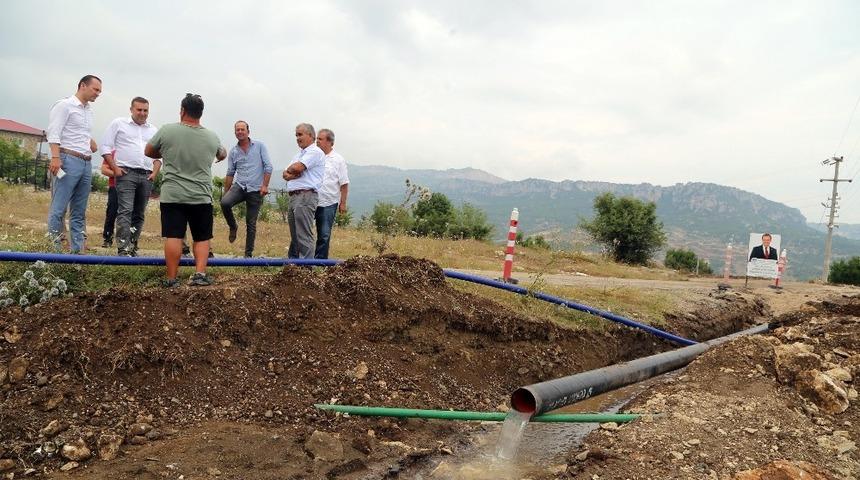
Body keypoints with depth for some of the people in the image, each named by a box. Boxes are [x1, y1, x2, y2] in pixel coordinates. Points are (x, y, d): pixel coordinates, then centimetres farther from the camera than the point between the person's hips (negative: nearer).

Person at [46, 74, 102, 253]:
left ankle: (77, 250, 8)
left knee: (79, 213, 7)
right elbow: (54, 133, -10)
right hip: (69, 161, -8)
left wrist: (91, 142, 9)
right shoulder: (64, 105, -1)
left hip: (86, 164, 8)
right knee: (58, 209, -9)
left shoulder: (89, 110, 20)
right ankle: (53, 249, -9)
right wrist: (55, 157, -21)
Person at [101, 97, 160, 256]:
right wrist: (115, 168, -7)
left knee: (139, 214, 5)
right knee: (125, 211, -15)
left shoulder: (153, 130, 19)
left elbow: (158, 155, 20)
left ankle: (132, 248, 11)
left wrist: (155, 172, 4)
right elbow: (106, 147, 4)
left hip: (146, 176, 4)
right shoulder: (118, 124, 7)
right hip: (126, 173, -4)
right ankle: (123, 250, -18)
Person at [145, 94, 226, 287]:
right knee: (202, 238, 11)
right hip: (201, 198, 1)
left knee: (173, 236, 1)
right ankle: (200, 274, 1)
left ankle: (171, 278, 3)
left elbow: (148, 152, 11)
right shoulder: (212, 137, 2)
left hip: (172, 196, -1)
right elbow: (222, 155, 23)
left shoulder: (167, 131, -3)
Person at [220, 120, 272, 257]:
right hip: (239, 186, 2)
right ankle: (233, 227, 0)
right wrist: (225, 193, 9)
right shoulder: (233, 151, 9)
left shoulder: (259, 146, 0)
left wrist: (265, 185, -12)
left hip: (256, 190, -2)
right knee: (224, 203, -28)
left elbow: (268, 166, -3)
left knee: (251, 223, 2)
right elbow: (230, 173, 13)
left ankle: (248, 253, 12)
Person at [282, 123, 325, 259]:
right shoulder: (299, 154, 25)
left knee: (304, 236, -11)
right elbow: (285, 175, 15)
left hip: (306, 196, -9)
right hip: (294, 197, 9)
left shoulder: (315, 152, -5)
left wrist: (289, 170, 4)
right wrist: (295, 174, -6)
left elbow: (297, 167, -18)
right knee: (294, 236, 13)